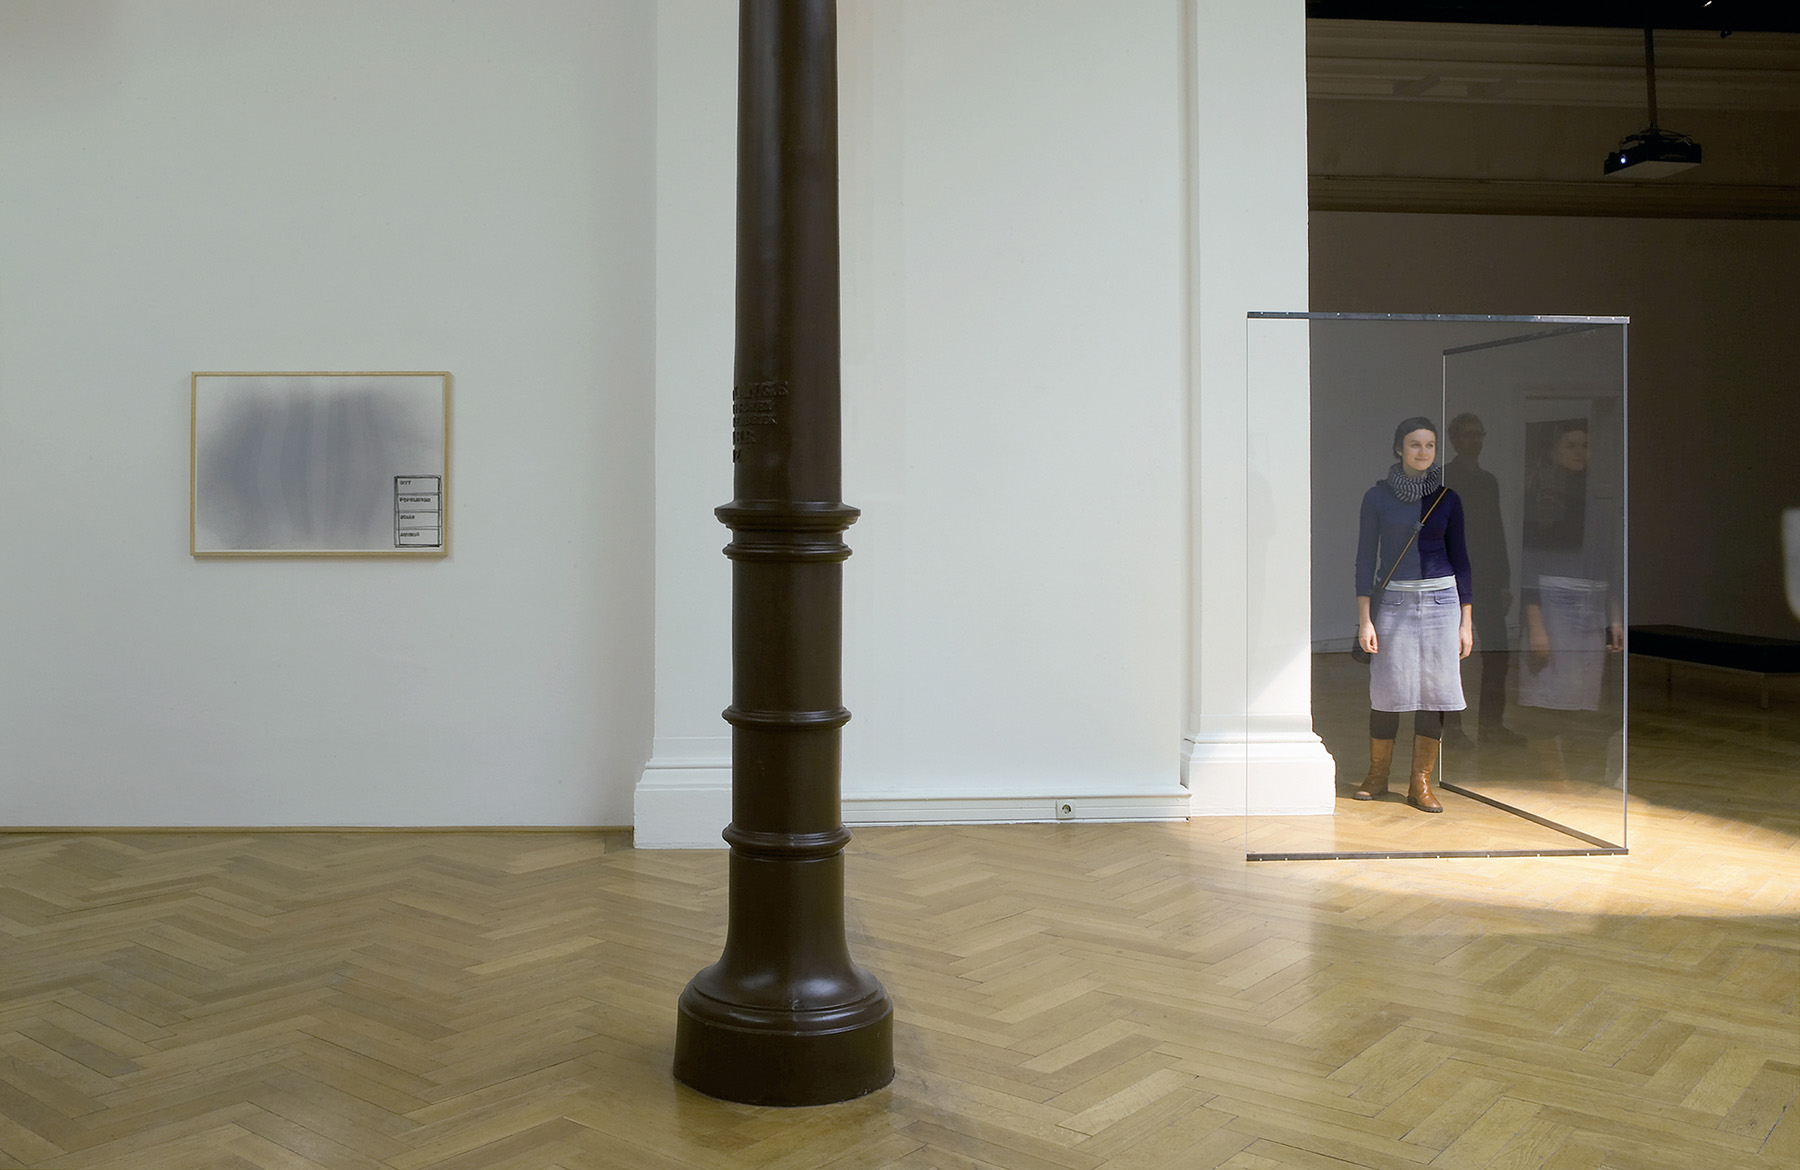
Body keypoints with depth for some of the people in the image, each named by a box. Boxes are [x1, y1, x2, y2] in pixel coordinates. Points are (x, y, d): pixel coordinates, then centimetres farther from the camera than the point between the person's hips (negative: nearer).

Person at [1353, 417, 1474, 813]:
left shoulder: (1447, 498, 7)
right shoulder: (1378, 496, 1)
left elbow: (1459, 558, 10)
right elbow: (1366, 557, 0)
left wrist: (1466, 620, 5)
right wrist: (1364, 618, -6)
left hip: (1440, 601, 2)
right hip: (1393, 601, -2)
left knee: (1434, 689, 0)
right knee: (1388, 689, -1)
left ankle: (1421, 783, 10)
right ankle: (1377, 775, 16)